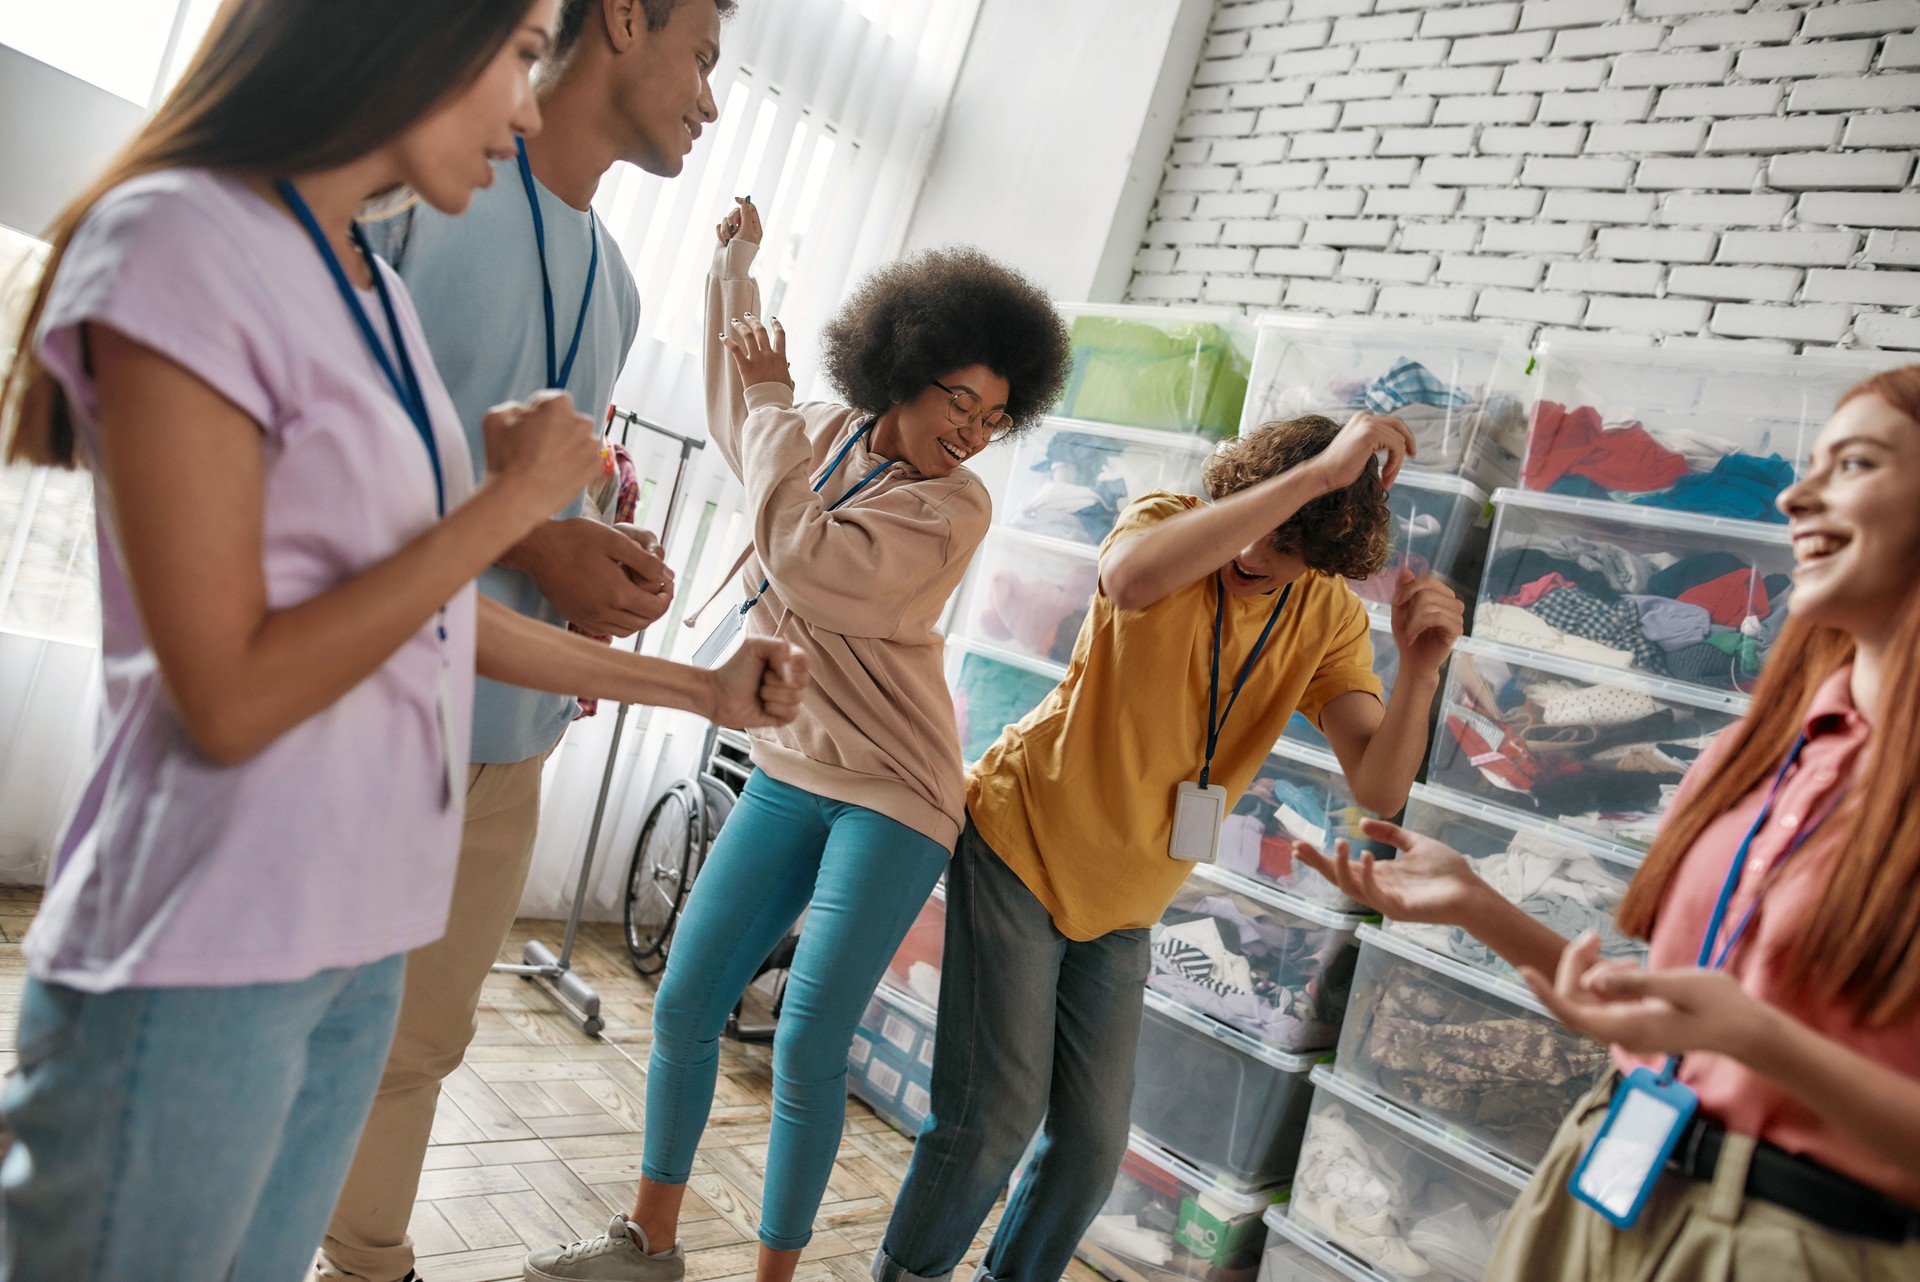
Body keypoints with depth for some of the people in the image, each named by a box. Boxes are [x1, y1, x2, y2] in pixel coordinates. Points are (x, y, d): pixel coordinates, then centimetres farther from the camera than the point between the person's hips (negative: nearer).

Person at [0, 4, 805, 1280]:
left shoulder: (374, 291, 9)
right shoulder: (178, 243, -15)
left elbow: (431, 610, 11)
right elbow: (230, 698, -19)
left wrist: (702, 688, 15)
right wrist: (509, 501, -13)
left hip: (359, 936, 8)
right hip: (203, 963, -7)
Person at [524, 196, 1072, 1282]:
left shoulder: (956, 508, -15)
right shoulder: (824, 435, 4)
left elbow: (802, 563, -28)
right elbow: (738, 417, 28)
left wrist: (774, 403, -15)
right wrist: (735, 269, 27)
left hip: (892, 795, -6)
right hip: (791, 772, 6)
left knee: (809, 1047, -7)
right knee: (684, 1006, 9)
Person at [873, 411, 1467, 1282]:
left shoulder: (1329, 619, -5)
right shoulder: (1170, 524, -15)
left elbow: (1379, 790, -15)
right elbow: (1130, 579, -42)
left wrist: (1418, 673, -34)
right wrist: (1319, 473, -41)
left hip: (1121, 907, 5)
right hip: (1018, 847, -4)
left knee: (1094, 1144, 8)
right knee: (996, 1115, -7)